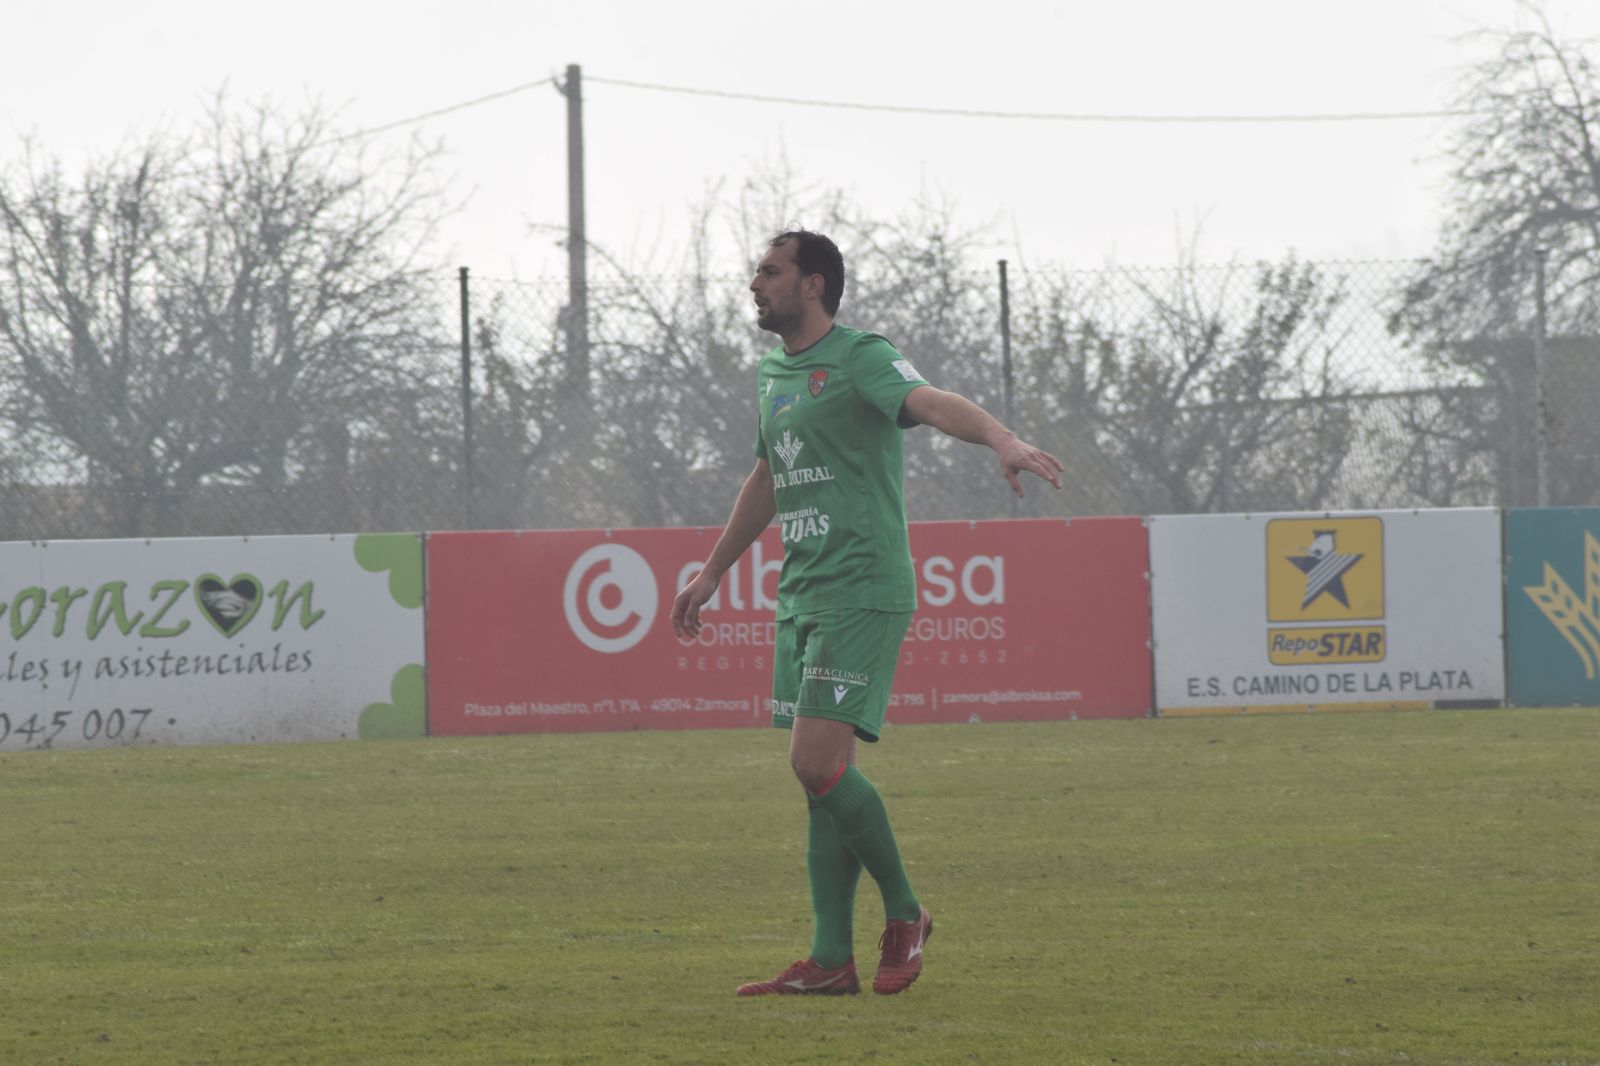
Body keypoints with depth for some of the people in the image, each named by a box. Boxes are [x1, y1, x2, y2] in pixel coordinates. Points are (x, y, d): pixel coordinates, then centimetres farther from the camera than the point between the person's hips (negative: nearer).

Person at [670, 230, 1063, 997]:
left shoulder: (860, 359, -10)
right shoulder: (772, 374, 17)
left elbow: (932, 403, -29)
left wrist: (1001, 439, -49)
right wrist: (711, 574, 37)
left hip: (862, 594, -9)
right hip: (801, 596, 9)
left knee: (817, 762, -16)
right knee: (819, 775, 6)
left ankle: (904, 913, 2)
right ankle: (830, 961, 8)